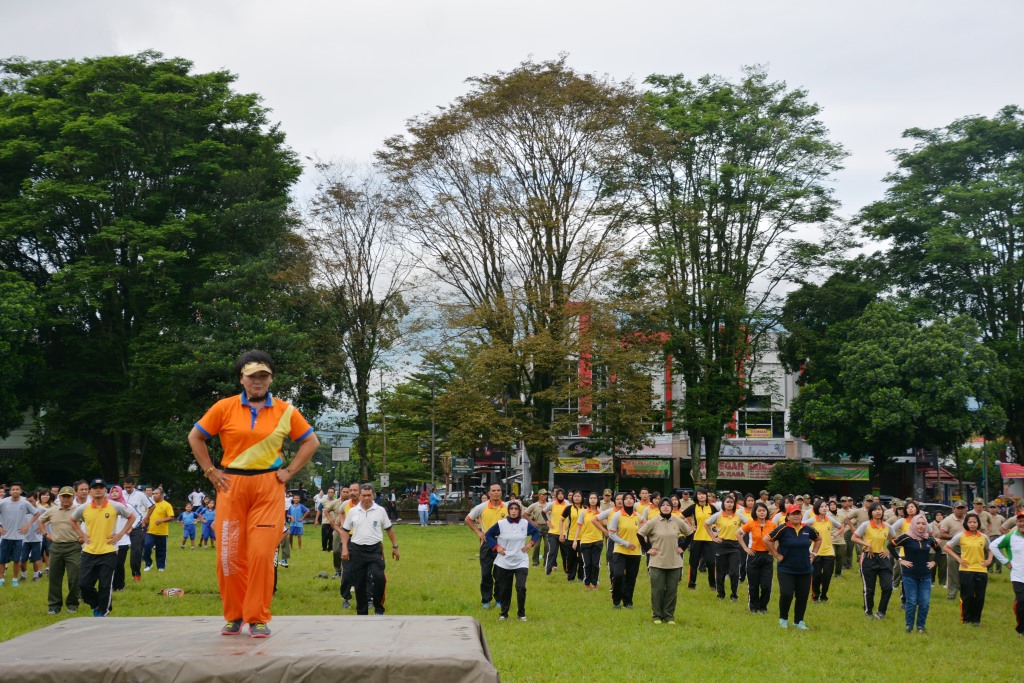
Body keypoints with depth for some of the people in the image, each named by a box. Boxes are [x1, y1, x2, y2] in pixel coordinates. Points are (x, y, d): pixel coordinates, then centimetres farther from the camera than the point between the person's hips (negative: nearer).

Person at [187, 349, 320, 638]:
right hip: (232, 485, 0)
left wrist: (289, 471, 3)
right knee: (229, 554, 1)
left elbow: (311, 441, 12)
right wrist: (211, 471, 3)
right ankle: (234, 616, 18)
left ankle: (258, 618, 4)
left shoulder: (285, 411, 4)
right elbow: (195, 437, 10)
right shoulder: (224, 408, 1)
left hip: (268, 487, 0)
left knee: (262, 554, -8)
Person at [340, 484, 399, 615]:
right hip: (357, 550, 2)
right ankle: (361, 612, 19)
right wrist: (344, 548, -2)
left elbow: (389, 529, 8)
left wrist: (395, 546, 9)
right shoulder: (352, 511, 3)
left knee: (379, 578, -18)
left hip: (375, 549, -2)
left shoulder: (380, 511, 1)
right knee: (359, 583, 7)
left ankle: (378, 608, 0)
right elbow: (345, 530, 7)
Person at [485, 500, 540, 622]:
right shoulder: (501, 524, -7)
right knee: (504, 589, 8)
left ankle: (521, 614, 5)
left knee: (521, 587, -13)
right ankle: (503, 613, 27)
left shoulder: (525, 524, -2)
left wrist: (531, 543, 2)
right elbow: (488, 535, 5)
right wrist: (496, 547, -5)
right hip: (504, 562, 0)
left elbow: (537, 532, 16)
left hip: (521, 562, 0)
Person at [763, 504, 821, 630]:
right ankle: (783, 619, 12)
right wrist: (776, 555, -9)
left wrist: (813, 553, 13)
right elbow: (766, 540, -11)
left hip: (804, 571, 4)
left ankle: (798, 622, 22)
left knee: (802, 597, 7)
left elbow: (818, 539, 23)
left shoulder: (808, 529, 3)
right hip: (786, 570, -4)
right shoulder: (783, 529, -11)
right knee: (786, 595, -10)